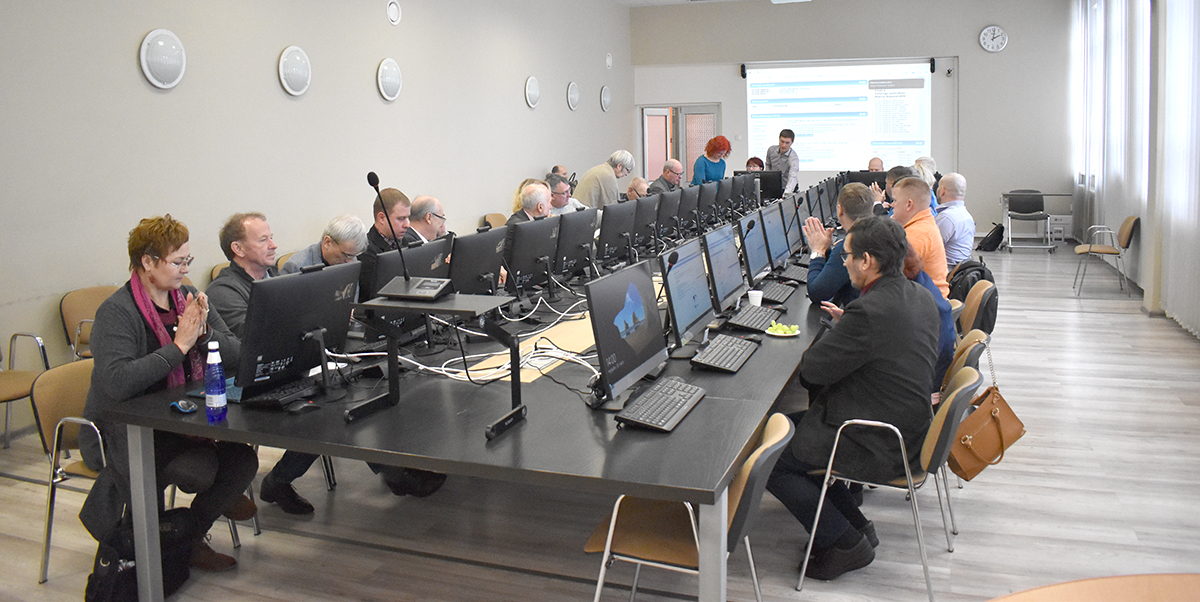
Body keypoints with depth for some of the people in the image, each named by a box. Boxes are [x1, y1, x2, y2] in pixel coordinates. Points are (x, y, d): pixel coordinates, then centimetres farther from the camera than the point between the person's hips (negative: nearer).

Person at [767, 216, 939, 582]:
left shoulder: (870, 311, -28)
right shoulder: (919, 296, 2)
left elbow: (812, 369, -20)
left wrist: (832, 334, 0)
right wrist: (846, 324, 10)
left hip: (880, 447, -10)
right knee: (790, 427, 21)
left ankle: (846, 542, 7)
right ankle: (854, 524, 25)